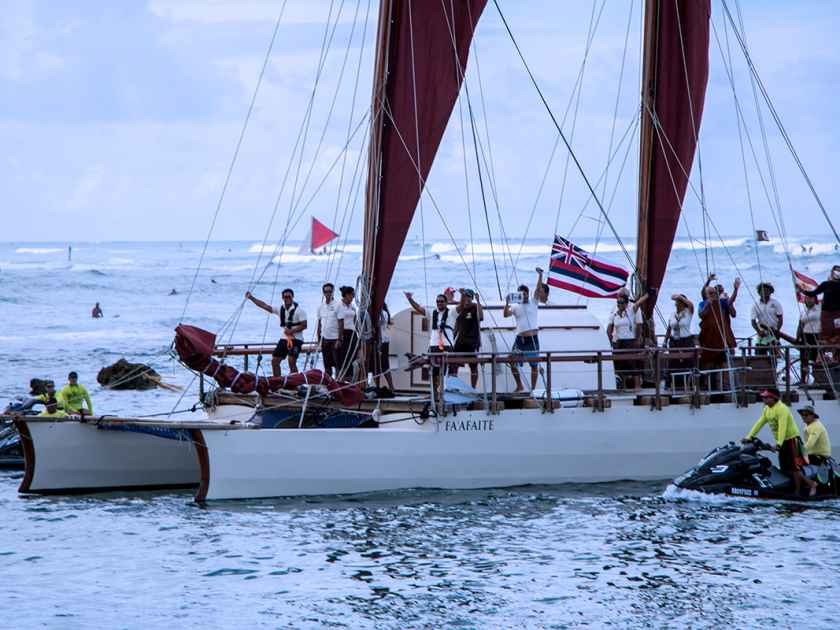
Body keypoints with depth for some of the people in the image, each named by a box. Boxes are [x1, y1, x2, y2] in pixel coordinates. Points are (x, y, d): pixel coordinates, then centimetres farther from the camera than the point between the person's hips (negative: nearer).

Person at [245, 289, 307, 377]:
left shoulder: (298, 310, -8)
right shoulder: (280, 309, 8)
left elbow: (304, 325, -12)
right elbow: (264, 306, 7)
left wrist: (291, 331, -22)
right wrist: (251, 298, 1)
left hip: (296, 339, -7)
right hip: (284, 339, 7)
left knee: (292, 362, -18)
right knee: (275, 361, 4)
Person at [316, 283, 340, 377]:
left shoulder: (337, 306, -5)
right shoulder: (321, 307, 11)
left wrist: (339, 339, -13)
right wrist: (318, 339, 12)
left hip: (335, 338, -5)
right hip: (325, 338, 5)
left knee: (337, 363, -6)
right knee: (327, 365, 7)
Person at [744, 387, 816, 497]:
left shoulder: (781, 409, -20)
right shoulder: (767, 409, 8)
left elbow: (782, 427, -29)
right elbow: (759, 423, 8)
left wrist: (778, 444, -37)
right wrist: (749, 437, -2)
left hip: (791, 439, -9)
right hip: (782, 442, 9)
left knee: (794, 468, -11)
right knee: (786, 469, 5)